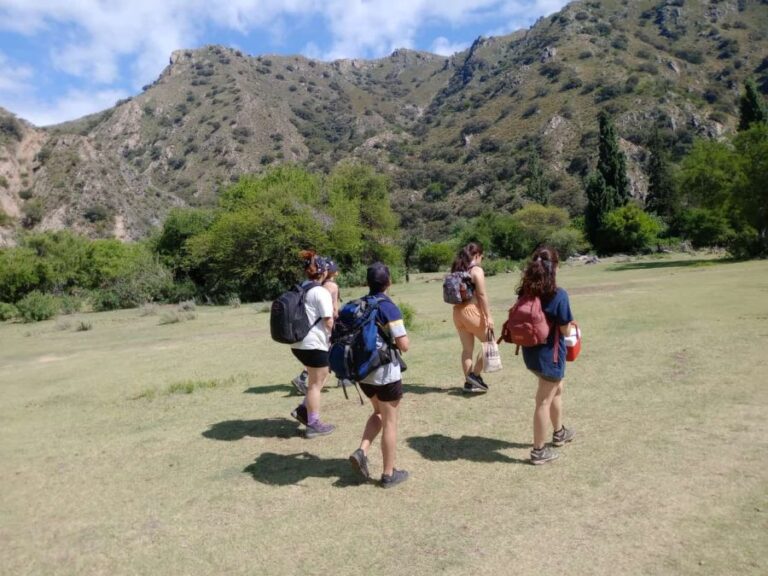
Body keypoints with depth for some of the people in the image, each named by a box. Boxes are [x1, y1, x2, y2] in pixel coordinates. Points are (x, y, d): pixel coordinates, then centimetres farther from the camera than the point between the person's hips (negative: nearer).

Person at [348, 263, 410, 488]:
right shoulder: (389, 308, -17)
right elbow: (404, 345, -19)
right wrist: (395, 341, 2)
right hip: (385, 372, -6)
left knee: (379, 413, 25)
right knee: (390, 422, 7)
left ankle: (361, 451, 9)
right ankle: (389, 474, 17)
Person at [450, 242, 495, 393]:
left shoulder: (457, 270, 12)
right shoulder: (477, 270, -9)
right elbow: (482, 295, -14)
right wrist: (489, 316, -11)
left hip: (457, 311, 7)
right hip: (472, 311, -7)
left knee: (467, 349, 13)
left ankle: (469, 382, 17)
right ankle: (475, 374, 6)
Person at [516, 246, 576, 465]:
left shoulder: (525, 292, -2)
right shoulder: (559, 295, -20)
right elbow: (565, 330, -15)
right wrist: (570, 324, 6)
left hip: (530, 352, 7)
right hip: (549, 353, -7)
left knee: (556, 389, 29)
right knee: (544, 402, 6)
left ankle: (559, 432, 47)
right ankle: (539, 451, 20)